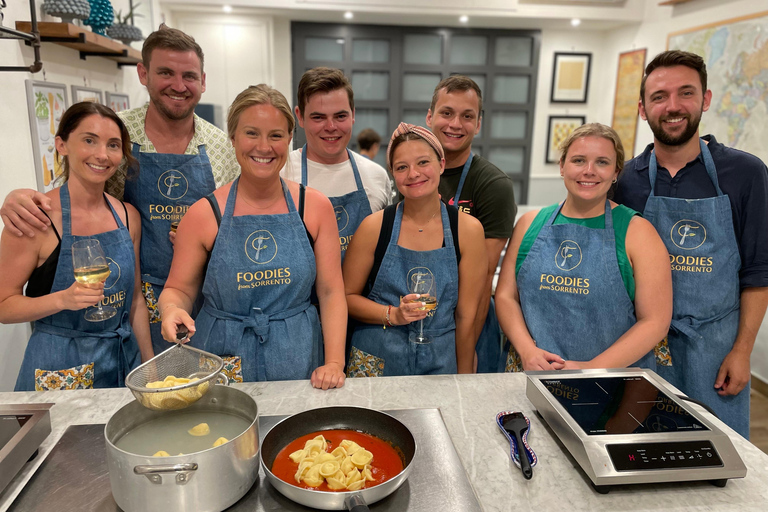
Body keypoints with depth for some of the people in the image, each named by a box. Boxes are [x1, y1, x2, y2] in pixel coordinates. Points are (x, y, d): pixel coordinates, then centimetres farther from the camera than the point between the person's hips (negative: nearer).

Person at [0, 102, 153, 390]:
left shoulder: (129, 216, 1)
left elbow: (134, 300, 8)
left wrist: (150, 366, 9)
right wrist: (64, 299, -26)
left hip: (124, 360, 4)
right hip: (59, 373, -4)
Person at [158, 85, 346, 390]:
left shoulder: (316, 207, -3)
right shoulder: (204, 214, -5)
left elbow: (331, 292, -2)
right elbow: (179, 288, 4)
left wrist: (335, 363, -10)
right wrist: (172, 309, -19)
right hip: (223, 362, 0)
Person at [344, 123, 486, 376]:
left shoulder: (468, 230, -6)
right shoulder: (374, 227, -8)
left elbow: (467, 315, -2)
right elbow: (348, 296, -1)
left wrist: (464, 378, 2)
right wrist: (393, 315, -16)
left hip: (440, 364, 1)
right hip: (376, 363, 0)